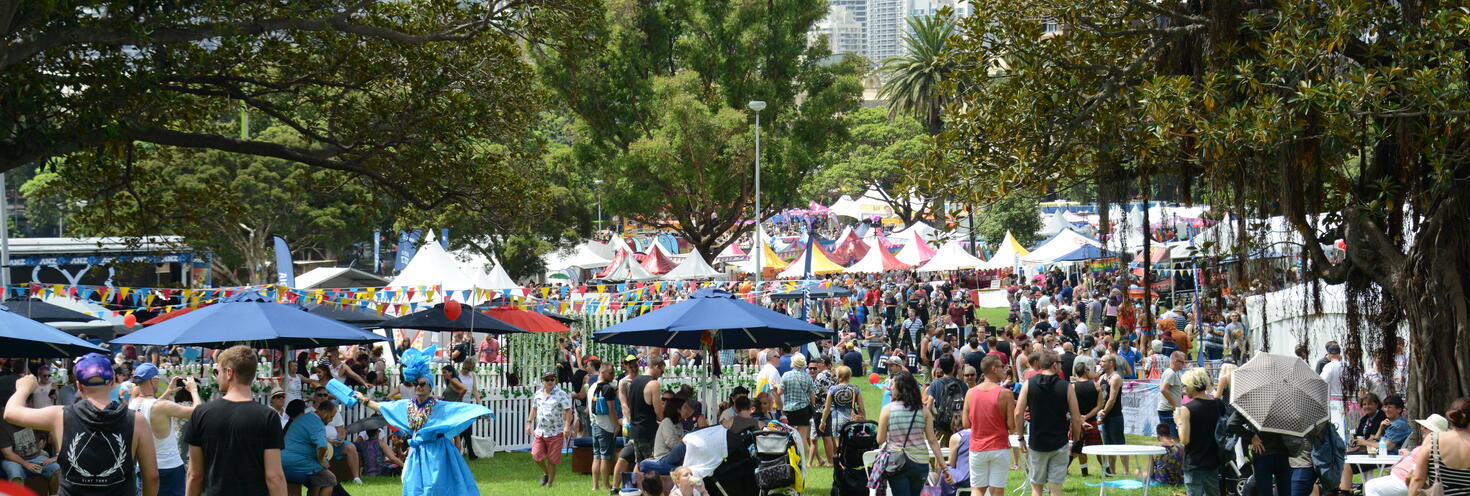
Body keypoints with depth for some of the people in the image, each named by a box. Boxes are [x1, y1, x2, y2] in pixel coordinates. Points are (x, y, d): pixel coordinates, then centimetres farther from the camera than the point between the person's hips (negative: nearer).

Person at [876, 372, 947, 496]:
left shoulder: (887, 410, -8)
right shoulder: (924, 411, -1)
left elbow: (880, 440, -3)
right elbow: (932, 440, -2)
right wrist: (942, 463, 2)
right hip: (920, 462, 3)